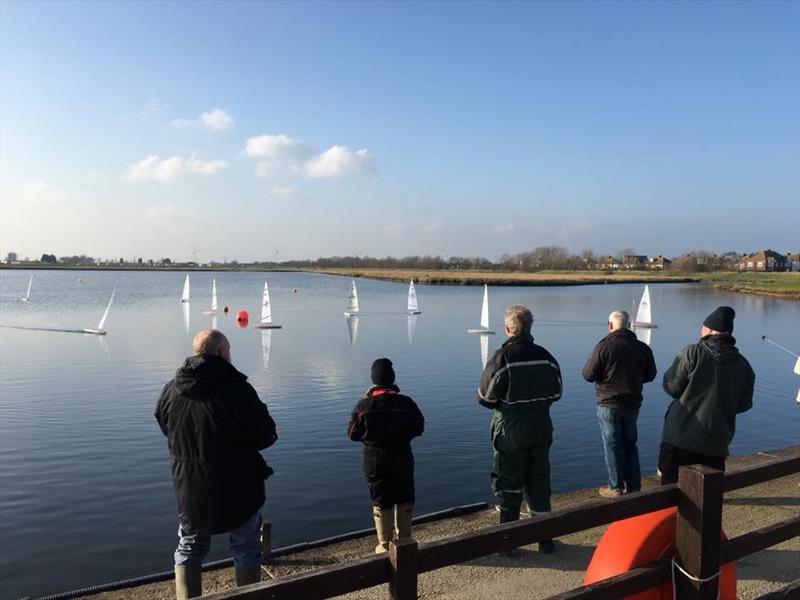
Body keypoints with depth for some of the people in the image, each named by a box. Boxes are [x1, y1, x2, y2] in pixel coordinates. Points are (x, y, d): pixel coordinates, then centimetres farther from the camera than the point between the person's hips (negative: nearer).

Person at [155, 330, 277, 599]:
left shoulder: (170, 391, -6)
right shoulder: (236, 389, -22)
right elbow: (266, 436, -15)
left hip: (190, 489, 4)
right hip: (237, 488, -4)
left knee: (189, 549, 21)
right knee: (246, 549, 16)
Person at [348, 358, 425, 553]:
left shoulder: (364, 405, -14)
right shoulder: (406, 403, -11)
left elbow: (353, 434, -5)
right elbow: (419, 428, 1)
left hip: (374, 459, -1)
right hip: (402, 457, 1)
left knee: (381, 501, 11)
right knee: (404, 499, 18)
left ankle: (385, 545, 18)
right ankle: (404, 539, 28)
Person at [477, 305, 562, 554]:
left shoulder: (501, 358, -17)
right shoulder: (546, 356, -1)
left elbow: (485, 397, -12)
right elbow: (556, 393, 8)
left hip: (510, 433, -4)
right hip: (541, 430, 4)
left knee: (509, 486, 8)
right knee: (539, 482, 16)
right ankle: (545, 538, 25)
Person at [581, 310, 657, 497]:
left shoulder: (604, 346, -15)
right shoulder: (642, 348, 1)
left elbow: (588, 375, -13)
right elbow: (650, 375, 11)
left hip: (609, 405, -5)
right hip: (633, 404, 5)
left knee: (612, 445, 5)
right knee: (630, 444, 16)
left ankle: (616, 488, 10)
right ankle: (634, 486, 20)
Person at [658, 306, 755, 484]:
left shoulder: (692, 353, -12)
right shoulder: (743, 365, 2)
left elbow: (672, 387, -10)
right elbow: (743, 405, 7)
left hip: (680, 438, -4)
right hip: (717, 443, 4)